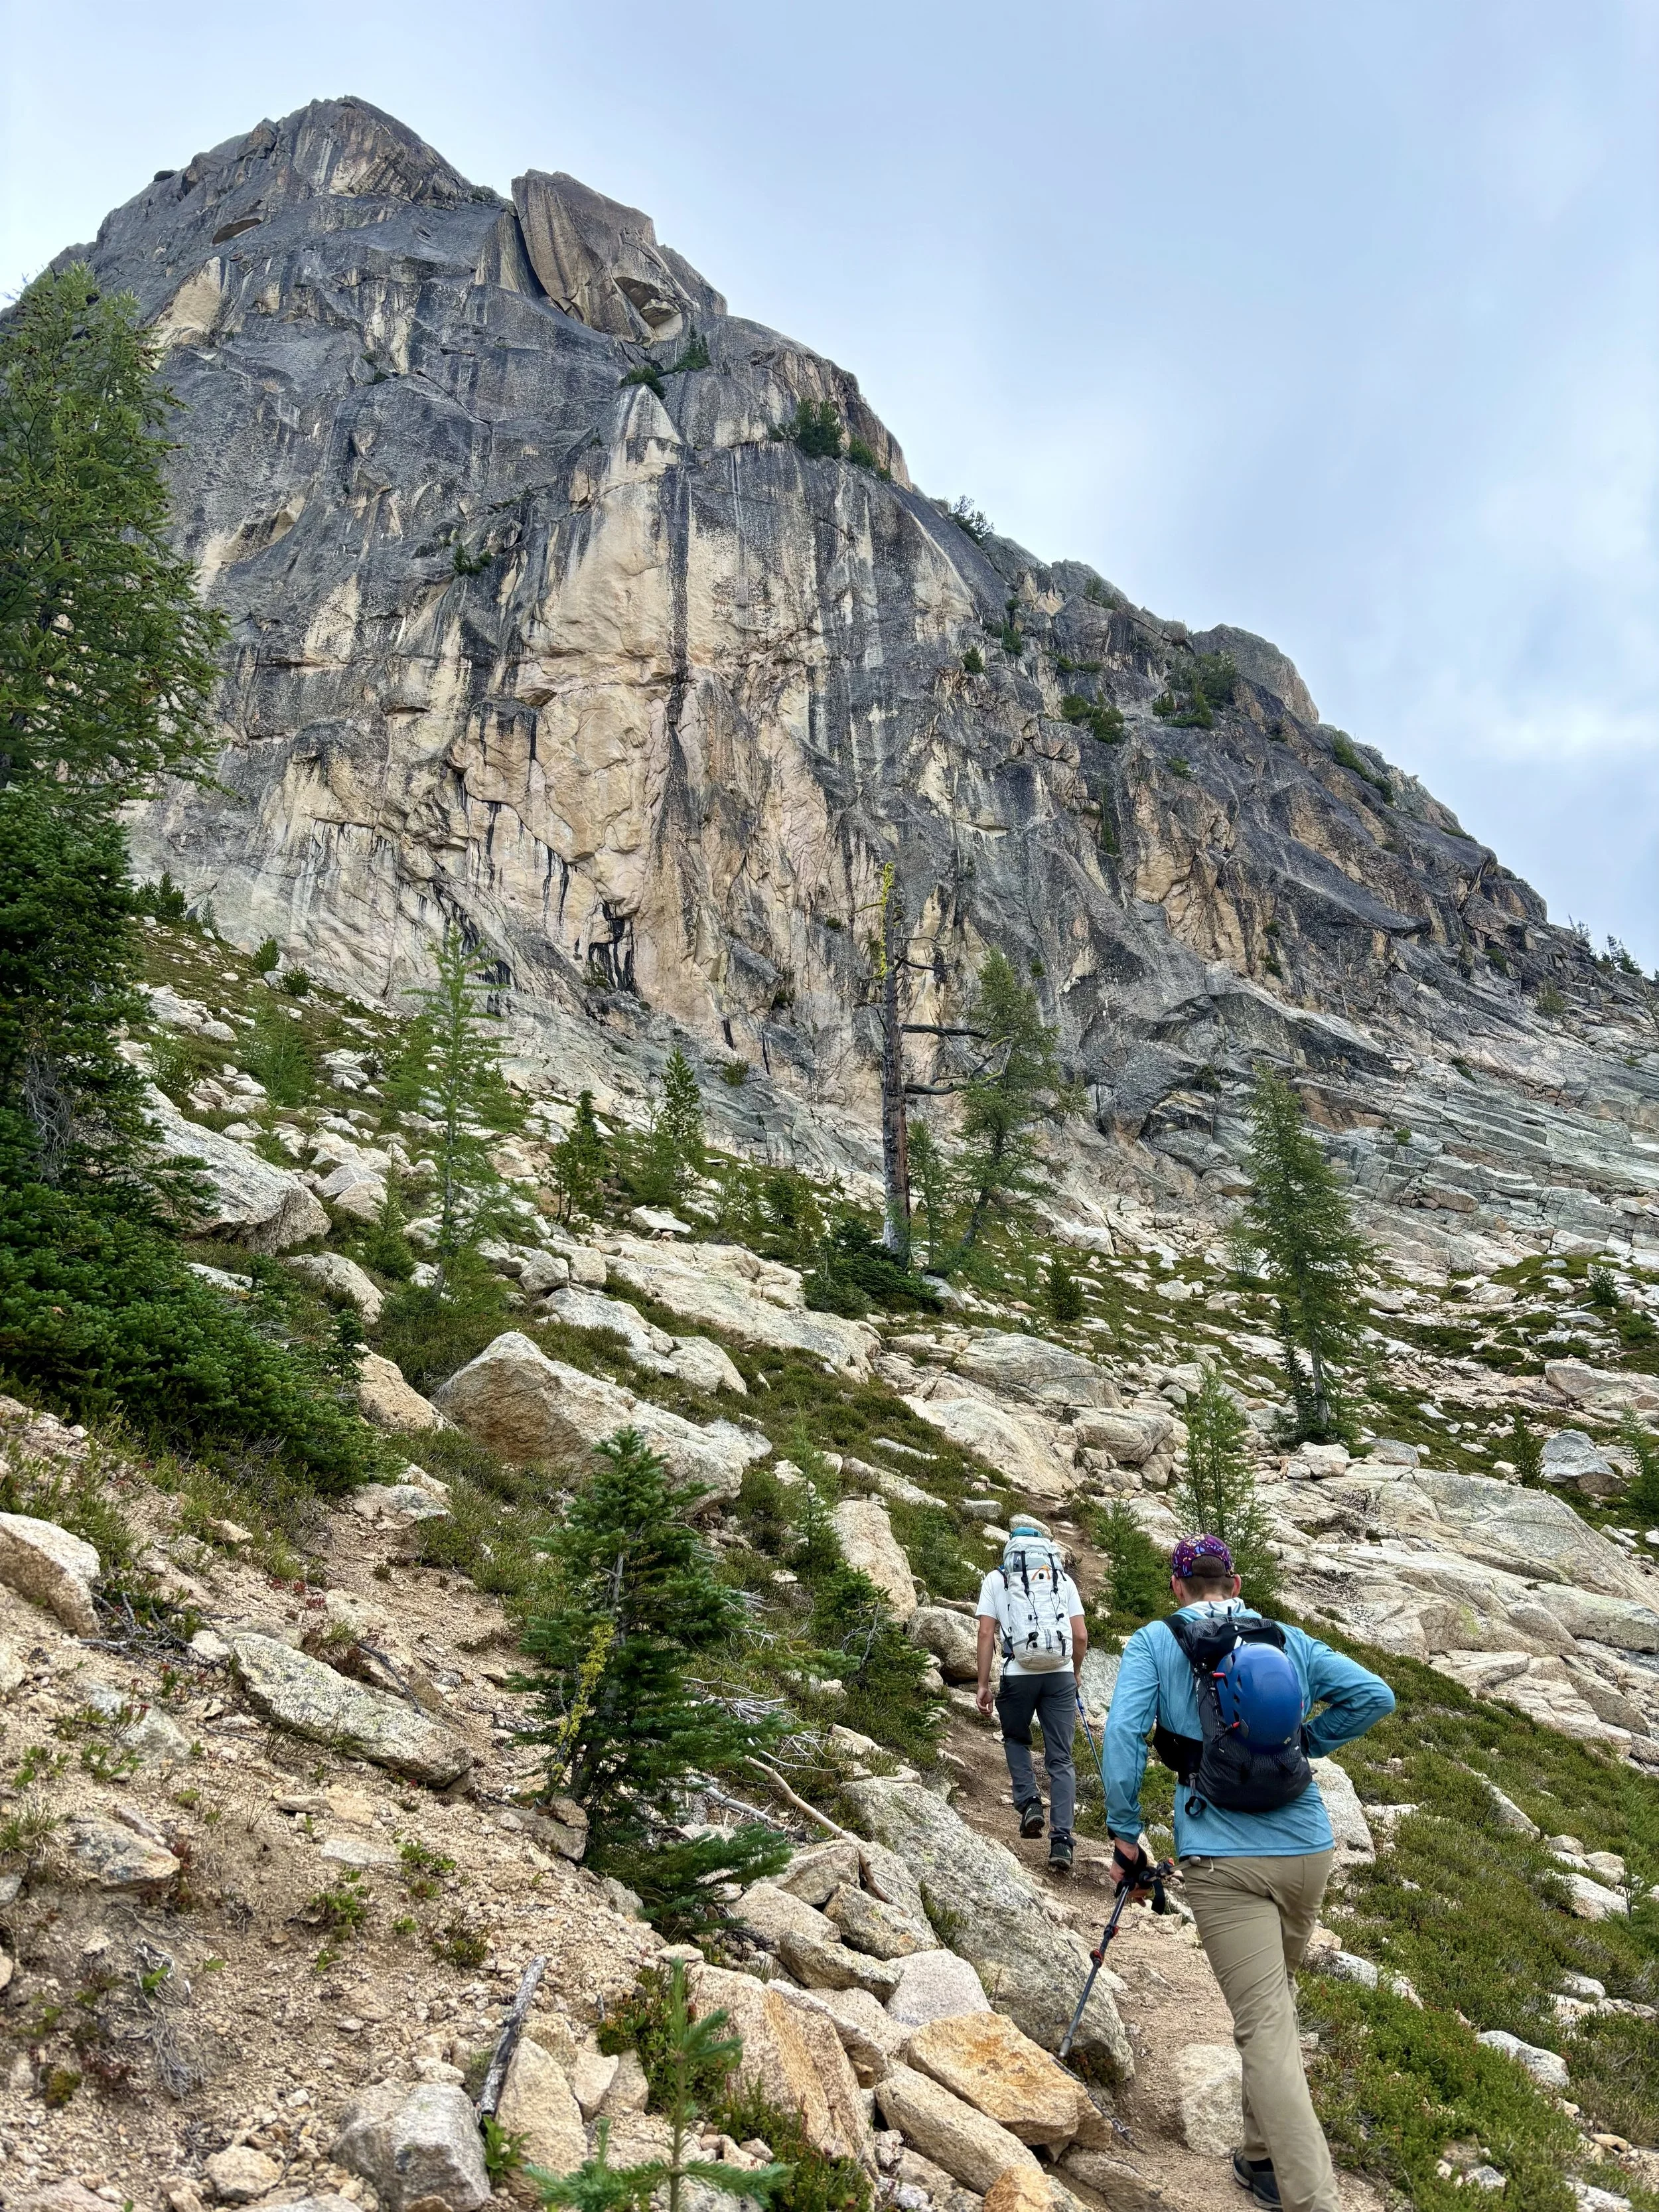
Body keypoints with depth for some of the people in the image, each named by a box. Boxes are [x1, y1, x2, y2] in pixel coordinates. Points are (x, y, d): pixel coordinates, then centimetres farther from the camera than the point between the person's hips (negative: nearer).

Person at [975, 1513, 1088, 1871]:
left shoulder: (997, 1578, 9)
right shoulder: (1063, 1579, 13)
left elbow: (986, 1633, 0)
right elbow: (1081, 1636, 8)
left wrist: (983, 1685, 3)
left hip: (1018, 1674, -1)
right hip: (1061, 1674, 1)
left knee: (1016, 1739, 25)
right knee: (1061, 1760, 9)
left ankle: (1029, 1803, 6)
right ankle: (1061, 1841, 0)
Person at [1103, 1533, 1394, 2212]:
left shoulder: (1154, 1642, -1)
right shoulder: (1289, 1641, 8)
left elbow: (1123, 1735, -11)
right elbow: (1375, 1696, 3)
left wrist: (1124, 1836, -3)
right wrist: (1305, 1743, 12)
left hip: (1223, 1861, -4)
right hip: (1307, 1851, 5)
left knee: (1265, 2028, -3)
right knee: (1275, 2000, 24)